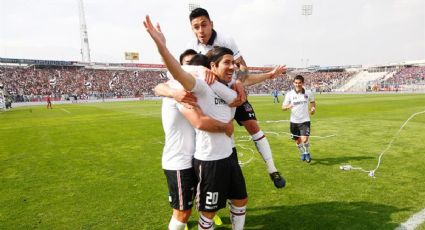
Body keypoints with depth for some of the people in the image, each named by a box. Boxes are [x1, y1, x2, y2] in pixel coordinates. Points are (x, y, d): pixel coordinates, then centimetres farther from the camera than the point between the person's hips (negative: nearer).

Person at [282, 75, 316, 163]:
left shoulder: (308, 93, -4)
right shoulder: (289, 94, -8)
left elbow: (312, 102, 15)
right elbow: (283, 107, -7)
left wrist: (313, 108, -5)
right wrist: (287, 107, -30)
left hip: (305, 120, -1)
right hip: (294, 121, 1)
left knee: (304, 139, -16)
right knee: (298, 141, 13)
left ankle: (307, 153, 15)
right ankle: (303, 153, 42)